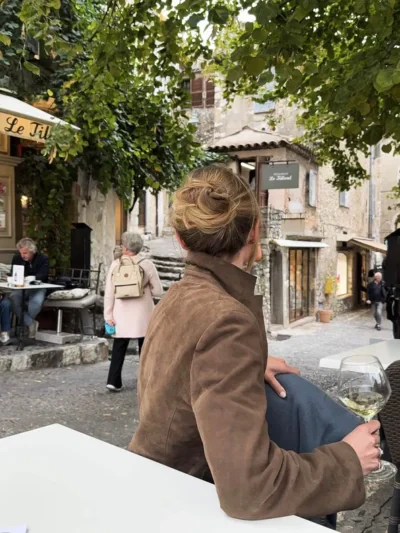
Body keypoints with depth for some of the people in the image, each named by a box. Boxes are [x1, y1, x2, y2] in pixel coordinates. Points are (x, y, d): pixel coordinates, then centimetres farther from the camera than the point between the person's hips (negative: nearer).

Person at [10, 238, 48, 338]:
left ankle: (25, 322, -9)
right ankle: (31, 323, -20)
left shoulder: (43, 259, -7)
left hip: (38, 288, -3)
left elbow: (42, 276, -18)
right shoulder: (16, 258, 2)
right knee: (13, 300, -31)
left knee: (37, 301, -36)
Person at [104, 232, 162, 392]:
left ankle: (113, 381, 5)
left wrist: (108, 315, 2)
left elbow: (109, 292, -4)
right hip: (142, 315, -1)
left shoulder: (115, 265, -4)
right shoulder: (146, 265, -7)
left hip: (121, 315, 1)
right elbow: (158, 291, -4)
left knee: (118, 349, 10)